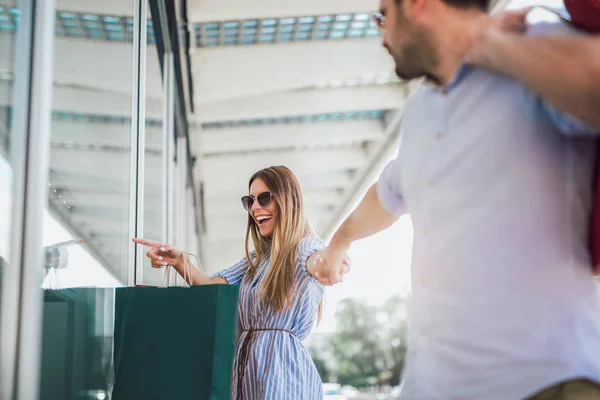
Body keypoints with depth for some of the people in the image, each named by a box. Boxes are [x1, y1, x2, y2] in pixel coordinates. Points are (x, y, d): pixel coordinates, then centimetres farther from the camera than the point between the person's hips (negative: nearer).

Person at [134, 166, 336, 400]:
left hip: (283, 367, -7)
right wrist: (180, 262, -15)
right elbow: (213, 286, 5)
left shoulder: (307, 248, -4)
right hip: (246, 364, 7)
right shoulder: (256, 258, 19)